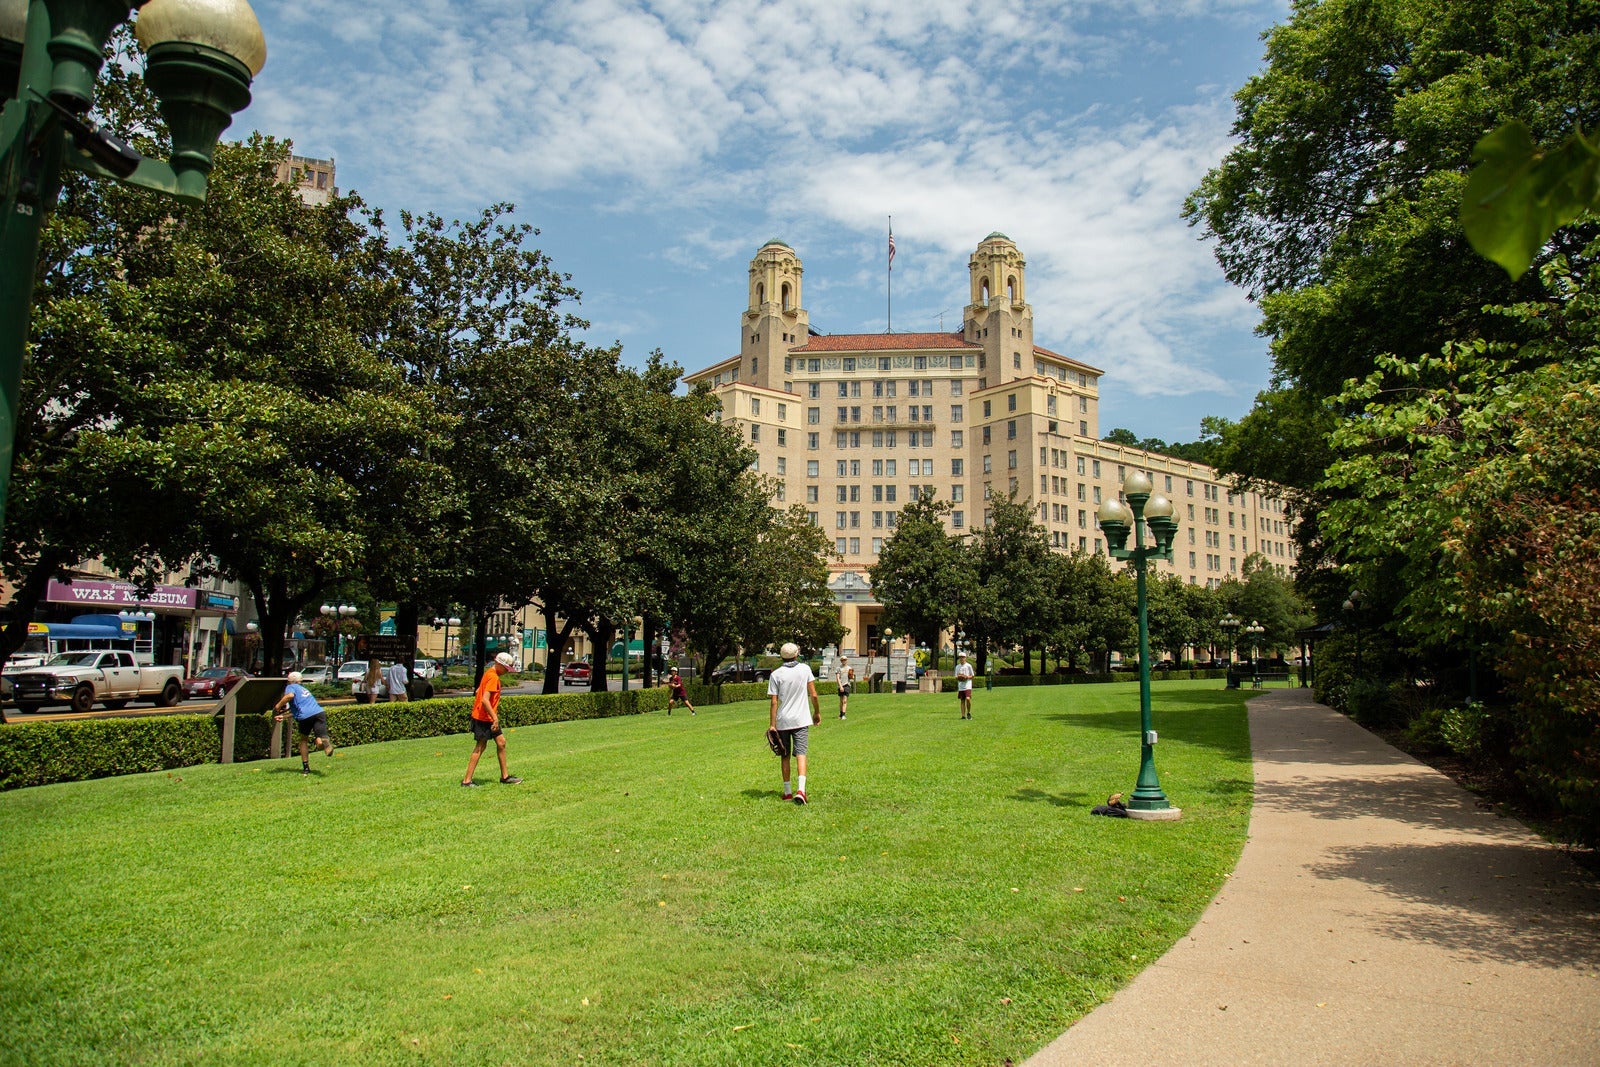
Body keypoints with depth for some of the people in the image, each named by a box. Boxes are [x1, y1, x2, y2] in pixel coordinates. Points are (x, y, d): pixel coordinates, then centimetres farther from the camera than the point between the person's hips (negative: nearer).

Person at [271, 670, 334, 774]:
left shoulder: (290, 687, 16)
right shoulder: (303, 689, 37)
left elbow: (290, 695, -9)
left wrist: (278, 705, 4)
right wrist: (283, 716, 39)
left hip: (305, 716, -4)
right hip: (319, 712, 4)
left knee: (303, 740, 20)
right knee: (319, 743, -6)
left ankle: (306, 767, 17)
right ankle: (324, 741, -43)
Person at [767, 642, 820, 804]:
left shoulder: (776, 674, -4)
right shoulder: (805, 669, -1)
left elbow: (773, 702, -6)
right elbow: (813, 695, 0)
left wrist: (772, 725, -4)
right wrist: (817, 712, 15)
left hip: (782, 721, 0)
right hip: (801, 720, 0)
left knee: (785, 756, 12)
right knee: (800, 754, -4)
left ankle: (787, 792, 17)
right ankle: (800, 789, -22)